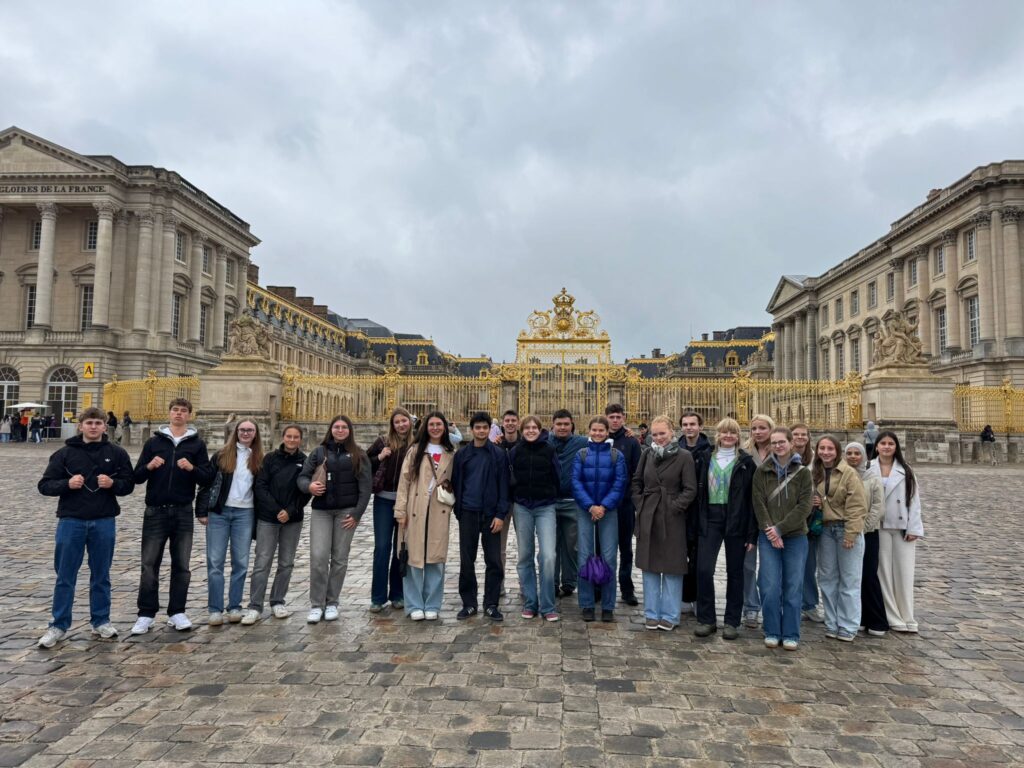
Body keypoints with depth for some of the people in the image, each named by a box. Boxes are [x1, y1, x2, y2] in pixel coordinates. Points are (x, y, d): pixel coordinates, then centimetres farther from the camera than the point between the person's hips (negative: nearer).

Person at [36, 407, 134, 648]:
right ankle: (59, 626, 16)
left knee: (101, 575, 11)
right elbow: (45, 485, 2)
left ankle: (101, 621, 22)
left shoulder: (116, 453, 4)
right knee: (65, 576, 5)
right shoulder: (65, 453, 2)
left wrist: (113, 483, -14)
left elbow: (129, 484, 6)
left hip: (104, 522, 1)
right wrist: (66, 484, -16)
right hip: (71, 521, -1)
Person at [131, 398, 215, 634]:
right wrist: (149, 466, -14)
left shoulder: (197, 444, 6)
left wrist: (192, 468, -18)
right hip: (156, 511, 0)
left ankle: (177, 612, 16)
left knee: (181, 565, 6)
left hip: (183, 513, 0)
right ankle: (146, 614, 12)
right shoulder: (153, 442, 8)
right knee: (149, 565, 2)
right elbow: (137, 477, 6)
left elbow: (208, 478, 0)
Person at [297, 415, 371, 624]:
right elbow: (302, 476, 7)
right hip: (321, 511, 1)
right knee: (318, 557, -7)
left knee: (340, 558, 4)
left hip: (346, 511, -1)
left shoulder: (358, 455, 5)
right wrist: (308, 486, -17)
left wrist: (357, 513, -9)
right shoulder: (319, 452, 9)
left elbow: (365, 486, 0)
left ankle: (332, 603, 16)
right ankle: (316, 605, 4)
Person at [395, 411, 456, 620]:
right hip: (416, 510, -1)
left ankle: (432, 605, 15)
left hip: (440, 512, 2)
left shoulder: (451, 454, 10)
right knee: (414, 556, 0)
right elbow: (404, 480, 0)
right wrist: (401, 510, -6)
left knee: (436, 558, 4)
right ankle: (415, 605, 11)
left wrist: (450, 491, -1)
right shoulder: (415, 451, 5)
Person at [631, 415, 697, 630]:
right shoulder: (647, 455, 7)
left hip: (672, 519, -4)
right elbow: (636, 482, 15)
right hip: (648, 517, 4)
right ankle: (652, 613, 20)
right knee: (649, 566, 9)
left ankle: (670, 615, 16)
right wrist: (639, 504, 4)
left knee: (672, 567, 4)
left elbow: (690, 489, -7)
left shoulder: (684, 456, -5)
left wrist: (675, 507, -14)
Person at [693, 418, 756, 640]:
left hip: (736, 522, -1)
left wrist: (752, 533, -7)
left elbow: (752, 498, -2)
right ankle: (706, 619, 8)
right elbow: (700, 492, 9)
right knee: (703, 569, -6)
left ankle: (732, 622, 19)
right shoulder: (707, 459, 8)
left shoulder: (746, 462, 1)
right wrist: (699, 523, 2)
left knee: (734, 572, 7)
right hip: (710, 520, 2)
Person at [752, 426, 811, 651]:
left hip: (795, 537, 0)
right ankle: (772, 632, 13)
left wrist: (780, 528, -12)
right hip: (768, 537, 0)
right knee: (770, 587, -2)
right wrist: (770, 531, -12)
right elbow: (759, 504, -1)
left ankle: (791, 634, 16)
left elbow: (804, 507, -5)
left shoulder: (802, 472, 2)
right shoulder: (762, 471, 4)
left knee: (792, 588, 4)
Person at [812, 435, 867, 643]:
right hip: (826, 529, 6)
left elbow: (856, 506, -13)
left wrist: (850, 534, -17)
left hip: (846, 529, -6)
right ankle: (832, 624, 21)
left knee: (849, 580, 2)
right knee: (827, 578, 11)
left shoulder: (849, 473, -10)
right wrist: (813, 503, -2)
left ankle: (848, 627, 10)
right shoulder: (815, 473, 8)